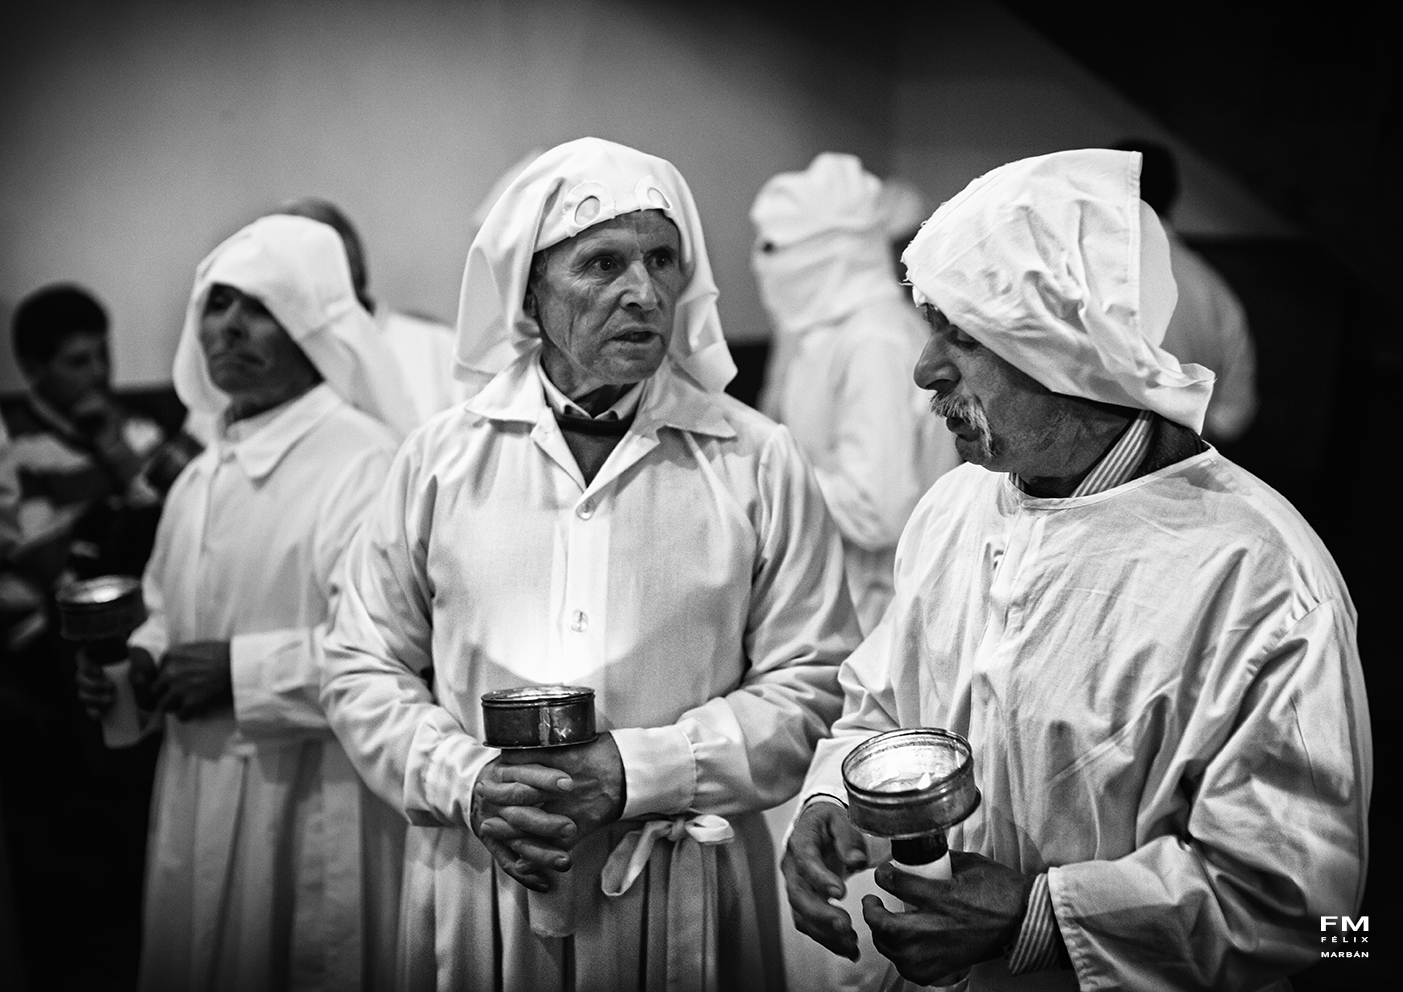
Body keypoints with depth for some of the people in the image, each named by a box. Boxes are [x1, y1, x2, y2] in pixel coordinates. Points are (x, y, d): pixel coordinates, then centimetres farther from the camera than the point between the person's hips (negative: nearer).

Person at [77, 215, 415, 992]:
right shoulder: (202, 475, 10)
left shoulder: (364, 461, -17)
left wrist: (242, 670, -21)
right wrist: (139, 660, 2)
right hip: (198, 791, 8)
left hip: (314, 797, -7)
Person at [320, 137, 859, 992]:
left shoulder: (757, 463, -5)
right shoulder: (440, 457, 0)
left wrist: (635, 772, -16)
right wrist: (466, 782, -12)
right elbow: (363, 669, 3)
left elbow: (813, 686, -6)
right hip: (475, 884, 1)